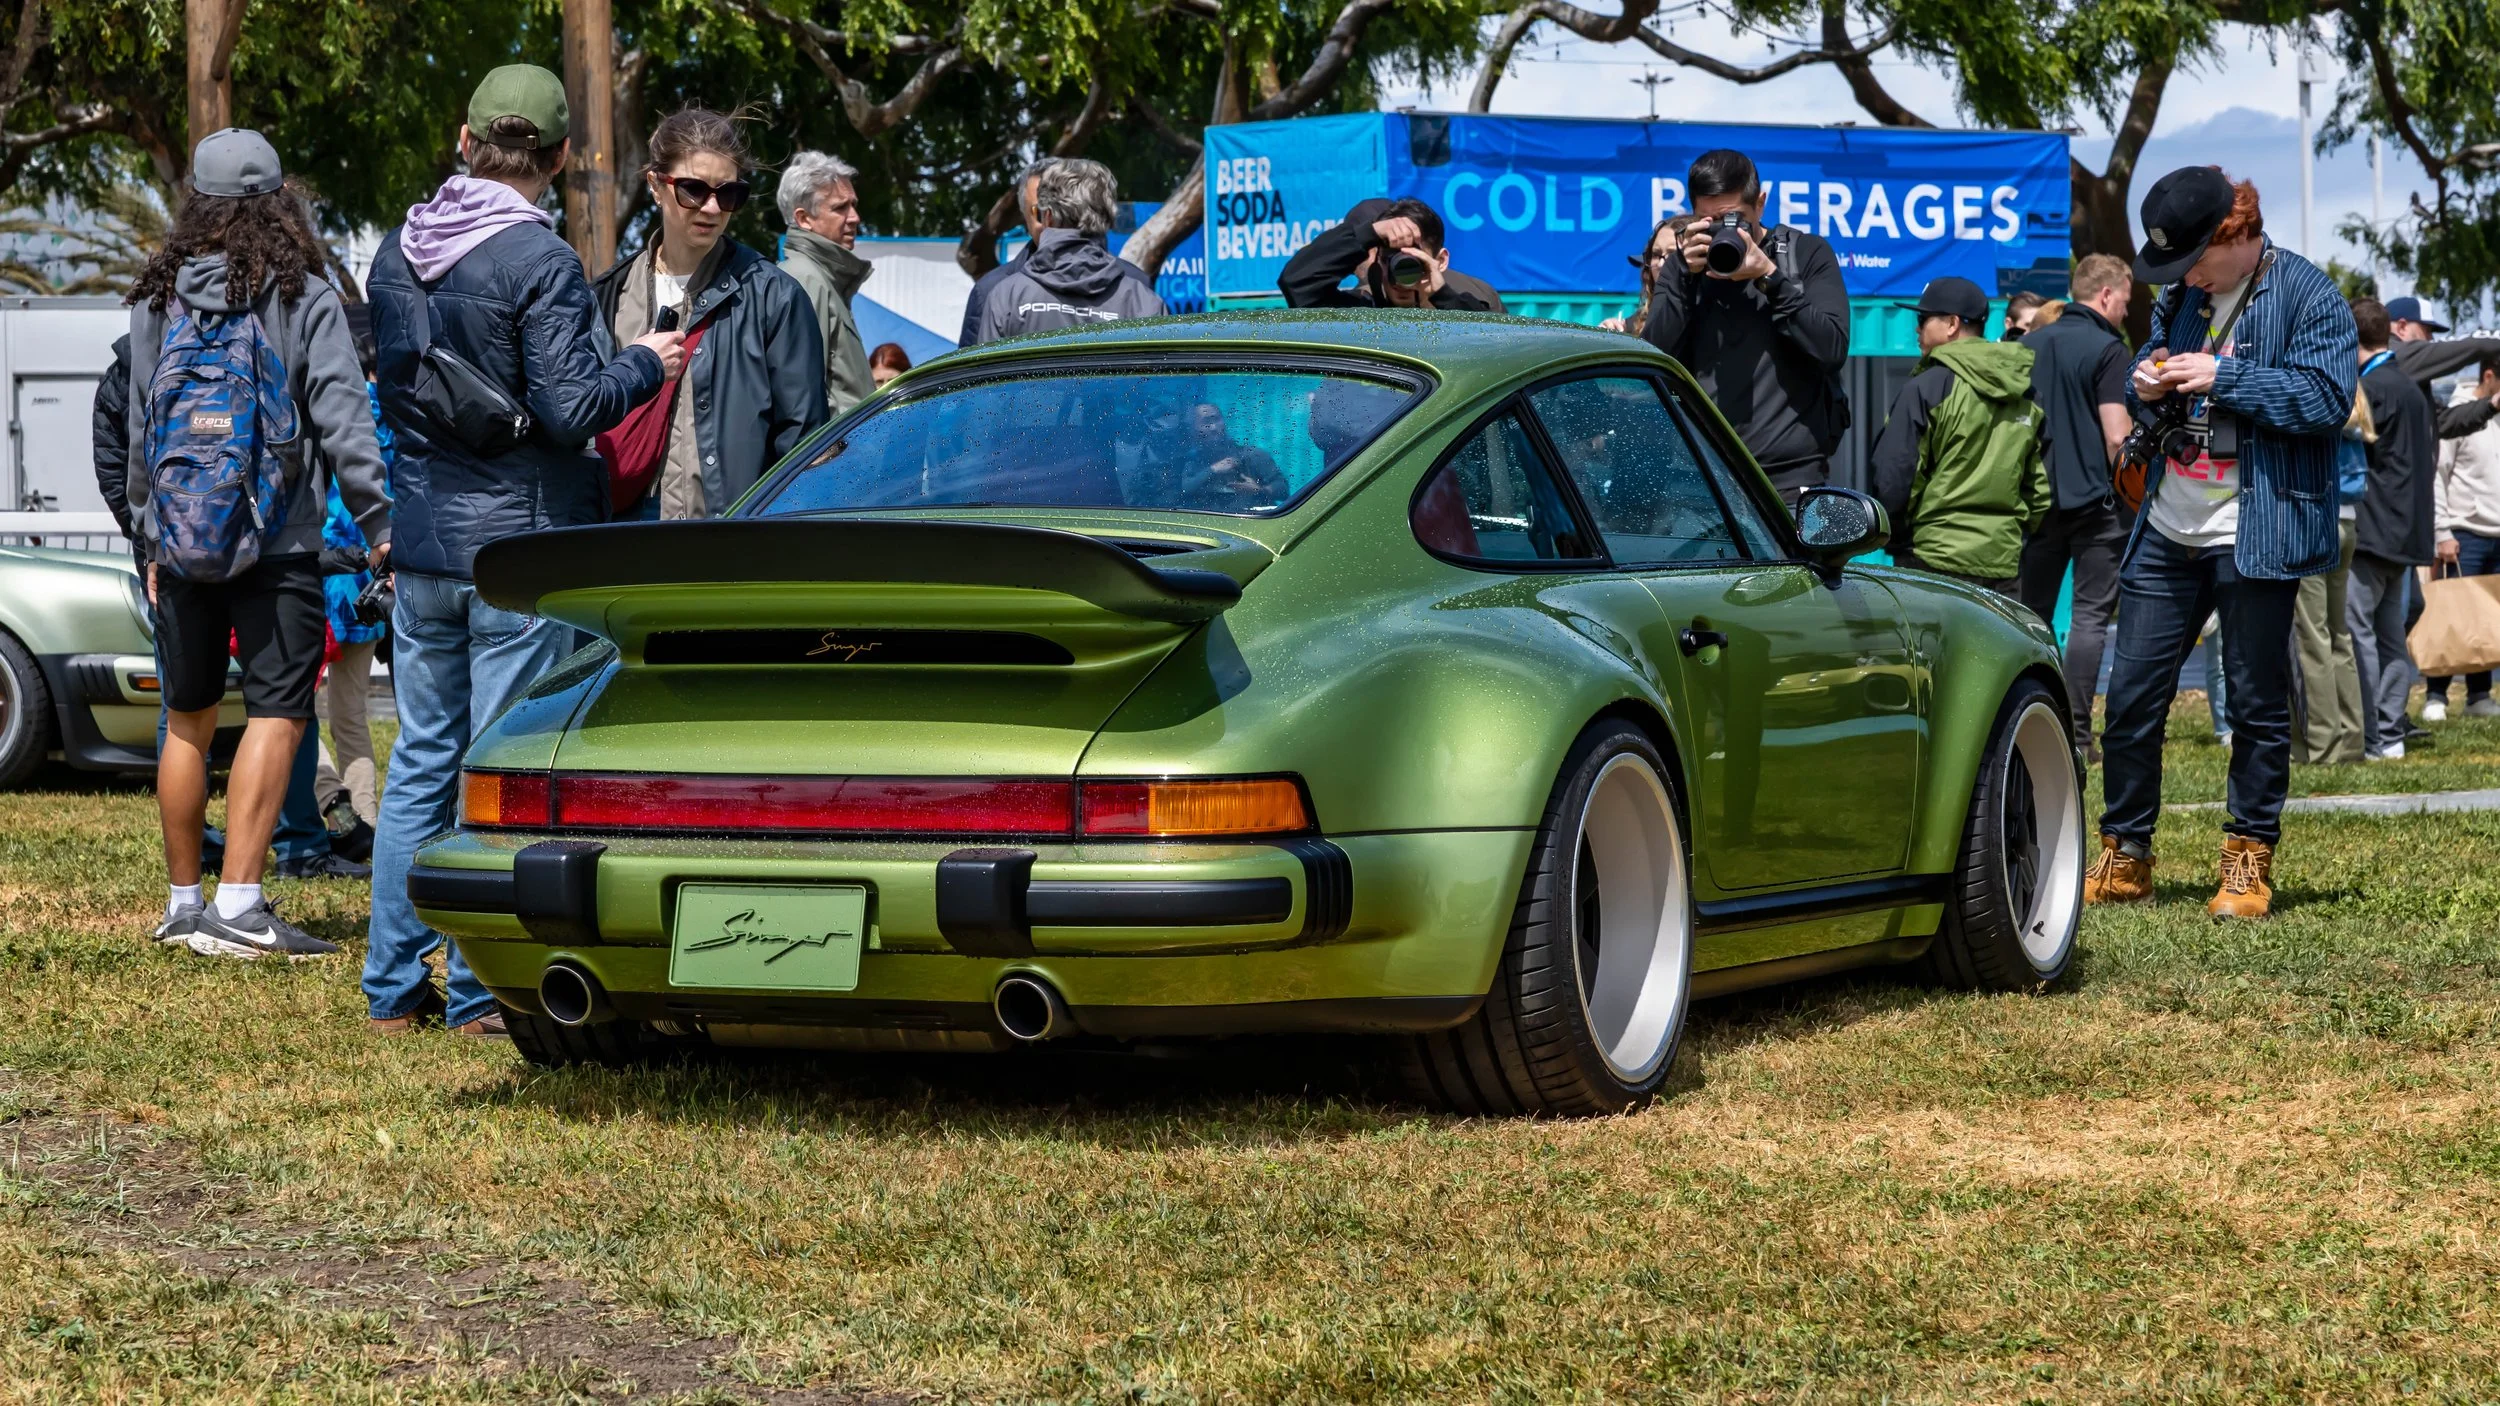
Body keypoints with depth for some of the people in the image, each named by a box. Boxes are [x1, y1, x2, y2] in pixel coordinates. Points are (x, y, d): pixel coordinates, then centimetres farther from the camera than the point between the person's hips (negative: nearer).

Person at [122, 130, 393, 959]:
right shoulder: (305, 299, -5)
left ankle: (183, 902, 21)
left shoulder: (158, 302, 8)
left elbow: (139, 430, 12)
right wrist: (379, 523, -6)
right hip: (279, 545, -4)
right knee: (275, 715, -6)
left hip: (182, 542, 5)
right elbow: (341, 420, -10)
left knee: (188, 720, 15)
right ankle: (238, 904, -16)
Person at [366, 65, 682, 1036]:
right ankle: (482, 993, 1)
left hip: (422, 547, 6)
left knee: (419, 762, 12)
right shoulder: (538, 261, -15)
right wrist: (645, 365, -1)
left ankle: (394, 986, 15)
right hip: (516, 545, -6)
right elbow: (571, 408, -17)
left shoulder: (395, 254, 8)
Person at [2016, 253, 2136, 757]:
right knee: (2090, 615, -2)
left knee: (2032, 614, 11)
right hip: (2094, 500, -5)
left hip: (2038, 500, 5)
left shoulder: (2029, 345, 10)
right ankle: (2076, 731, -6)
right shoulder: (2106, 349, -9)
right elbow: (2116, 436, -14)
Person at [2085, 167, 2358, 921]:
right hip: (2166, 535, 6)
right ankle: (2124, 858, 15)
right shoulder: (2183, 295, 12)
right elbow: (2149, 365, 24)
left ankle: (2248, 861, 12)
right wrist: (2144, 386, 0)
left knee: (2257, 703, 2)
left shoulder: (2308, 296, -8)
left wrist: (2222, 377, -21)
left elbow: (2328, 398, -17)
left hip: (2254, 539, -6)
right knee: (2131, 697, 5)